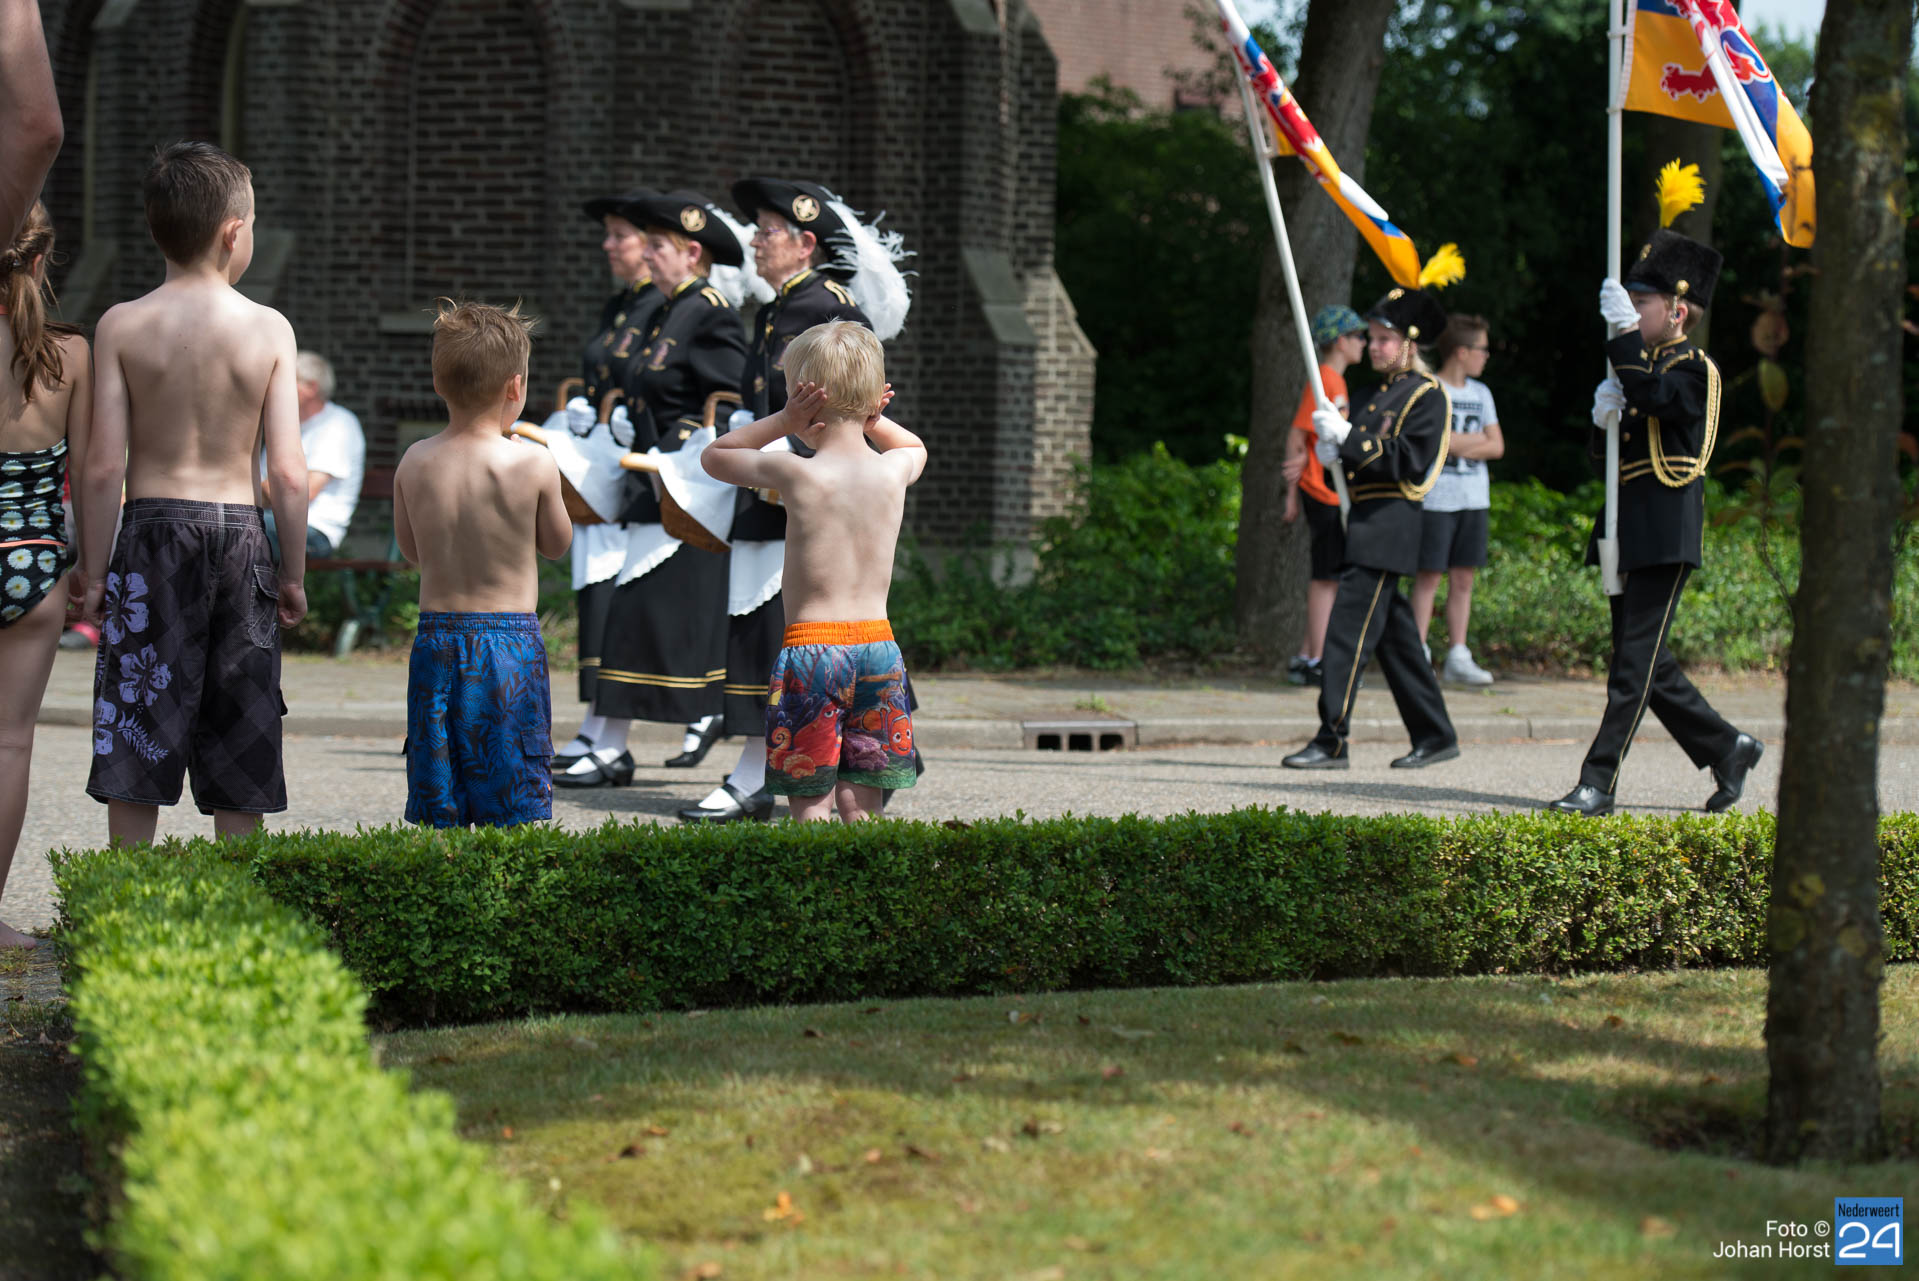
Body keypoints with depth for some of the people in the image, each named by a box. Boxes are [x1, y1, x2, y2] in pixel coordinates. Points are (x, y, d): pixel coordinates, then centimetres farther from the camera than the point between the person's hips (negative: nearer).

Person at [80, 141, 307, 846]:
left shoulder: (122, 325, -5)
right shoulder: (269, 329, -4)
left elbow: (103, 464, -7)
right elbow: (288, 472, -6)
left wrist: (93, 571, 1)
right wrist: (294, 574, 5)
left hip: (153, 527, -1)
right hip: (240, 531, 1)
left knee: (135, 755, 4)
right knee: (237, 751, 10)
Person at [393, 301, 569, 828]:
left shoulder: (414, 463, -1)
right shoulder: (534, 464, -11)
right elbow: (557, 543, 5)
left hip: (435, 640, 3)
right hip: (512, 638, -3)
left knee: (438, 810, 8)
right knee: (515, 809, 1)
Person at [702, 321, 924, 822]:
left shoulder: (797, 473, -10)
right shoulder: (894, 470, 3)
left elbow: (713, 455, 8)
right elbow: (915, 447, 31)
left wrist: (784, 422, 3)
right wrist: (871, 419, 18)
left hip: (811, 649, -4)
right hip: (879, 648, 4)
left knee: (811, 804, -1)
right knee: (859, 807, 9)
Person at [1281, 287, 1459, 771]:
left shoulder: (1427, 395, -6)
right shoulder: (1380, 394, 20)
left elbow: (1410, 462, -17)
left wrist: (1348, 437, -21)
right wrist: (1336, 451, 2)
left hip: (1388, 525, -9)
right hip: (1365, 522, 9)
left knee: (1349, 627, -14)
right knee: (1395, 635, 11)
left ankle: (1331, 741, -16)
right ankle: (1436, 735, 17)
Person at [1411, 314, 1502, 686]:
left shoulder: (1480, 394, 15)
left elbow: (1497, 447, 10)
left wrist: (1458, 444, -7)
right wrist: (1476, 439, -5)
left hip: (1474, 499, 6)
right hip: (1435, 498, -6)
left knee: (1463, 577, 6)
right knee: (1429, 575, -5)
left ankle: (1457, 656, 10)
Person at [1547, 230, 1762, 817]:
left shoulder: (1692, 368, -6)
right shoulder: (1645, 363, 19)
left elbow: (1652, 397, -29)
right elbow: (1608, 445, 13)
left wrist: (1623, 330, -29)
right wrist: (1603, 410, -8)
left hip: (1665, 539, -9)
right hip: (1629, 536, 9)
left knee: (1635, 662, -8)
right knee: (1646, 663, 11)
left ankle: (1599, 784, -9)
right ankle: (1728, 748, 23)